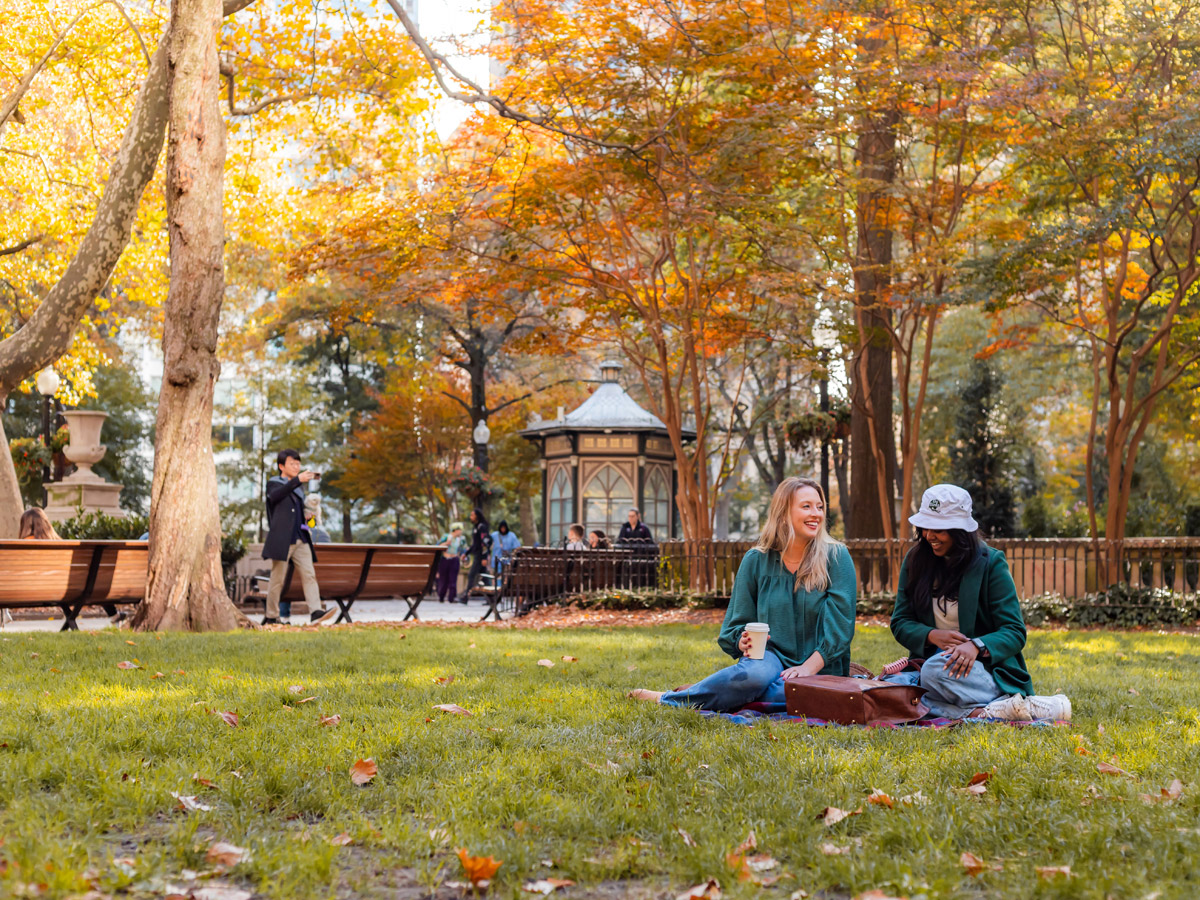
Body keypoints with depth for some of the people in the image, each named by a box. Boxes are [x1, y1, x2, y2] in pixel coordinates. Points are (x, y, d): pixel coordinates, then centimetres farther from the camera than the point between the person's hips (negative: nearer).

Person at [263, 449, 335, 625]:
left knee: (309, 575, -8)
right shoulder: (274, 483, 2)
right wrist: (298, 480, -32)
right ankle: (270, 617, 6)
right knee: (277, 579, -2)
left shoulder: (298, 489, 22)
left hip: (301, 540, 6)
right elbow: (274, 495, -22)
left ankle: (317, 611, -18)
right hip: (282, 540, -6)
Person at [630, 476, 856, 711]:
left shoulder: (836, 558, 0)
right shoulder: (756, 560, 5)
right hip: (772, 656, 1)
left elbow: (841, 623, -6)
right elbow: (739, 623, 11)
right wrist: (744, 642, -13)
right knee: (755, 674, -39)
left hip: (819, 669, -1)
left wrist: (809, 667, -17)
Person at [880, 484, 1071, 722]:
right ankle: (982, 713, -33)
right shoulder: (915, 561, 9)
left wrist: (977, 646, -29)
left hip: (985, 669, -4)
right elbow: (900, 623, 9)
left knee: (937, 670, -38)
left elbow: (1015, 632, -7)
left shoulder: (991, 563, -3)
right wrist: (931, 636, -14)